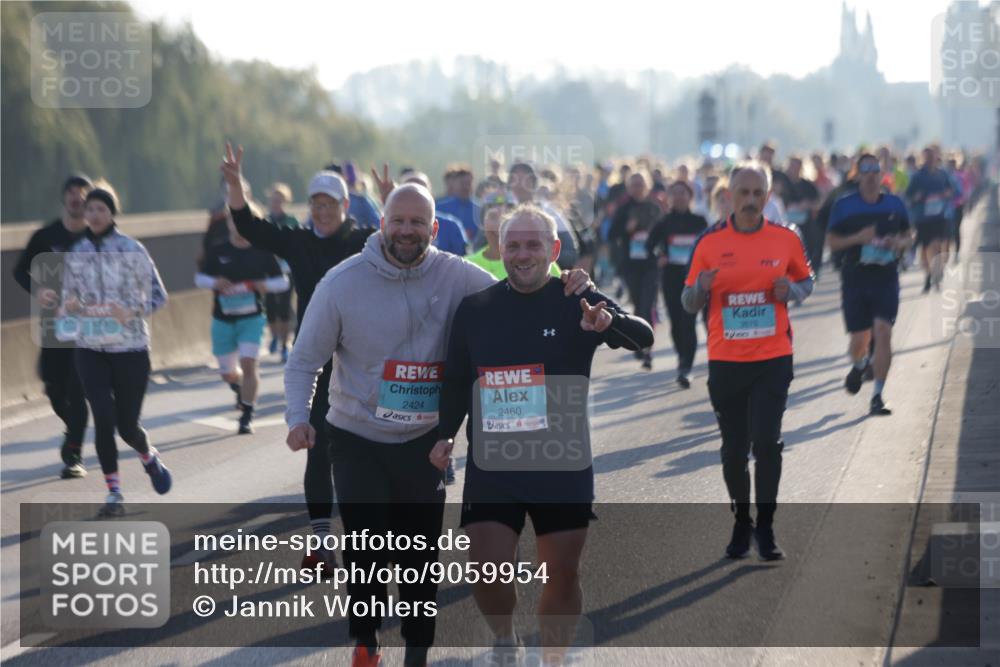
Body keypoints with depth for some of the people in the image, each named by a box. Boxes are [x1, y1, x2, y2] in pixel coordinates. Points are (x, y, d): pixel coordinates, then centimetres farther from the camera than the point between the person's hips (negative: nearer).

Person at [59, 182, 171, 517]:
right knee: (104, 419, -11)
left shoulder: (132, 250, -5)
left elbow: (158, 295, -1)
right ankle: (114, 493, 0)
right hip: (90, 348, 2)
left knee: (127, 425, 2)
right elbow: (69, 297, 17)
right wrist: (70, 307, -7)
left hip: (130, 347, -2)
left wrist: (132, 311, -19)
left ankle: (150, 457, 38)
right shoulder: (76, 253, 5)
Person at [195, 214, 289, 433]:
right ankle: (240, 389, 46)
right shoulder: (217, 252, 1)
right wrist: (215, 283, -14)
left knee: (248, 363, -18)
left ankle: (247, 416, -10)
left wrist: (265, 285, -16)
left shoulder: (261, 253, -1)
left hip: (251, 318, -2)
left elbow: (283, 281, 6)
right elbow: (199, 278, 8)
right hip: (222, 319, 2)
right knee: (228, 372, 10)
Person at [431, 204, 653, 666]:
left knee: (562, 573, 5)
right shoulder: (474, 309, 5)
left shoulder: (578, 302, -4)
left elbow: (644, 340, -17)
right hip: (491, 466, 1)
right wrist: (446, 434, 3)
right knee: (485, 570, -7)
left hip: (564, 465, -1)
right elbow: (456, 380, 15)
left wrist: (609, 323, -38)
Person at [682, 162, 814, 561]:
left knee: (767, 443, -9)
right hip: (724, 360, 1)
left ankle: (765, 529, 1)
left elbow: (806, 282, 14)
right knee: (734, 448, 8)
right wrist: (702, 287, -17)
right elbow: (689, 303, 5)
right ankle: (742, 524, 24)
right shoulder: (710, 242, -1)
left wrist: (791, 290, -9)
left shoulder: (786, 239, 0)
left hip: (773, 359, -1)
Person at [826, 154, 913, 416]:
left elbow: (908, 237, 16)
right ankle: (859, 366, 41)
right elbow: (832, 242, 1)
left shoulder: (895, 204, 7)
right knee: (859, 339, 3)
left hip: (886, 279, 1)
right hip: (855, 277, -1)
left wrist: (899, 243, -8)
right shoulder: (844, 206, 0)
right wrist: (858, 238, -15)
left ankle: (878, 396, -8)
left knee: (883, 333, -13)